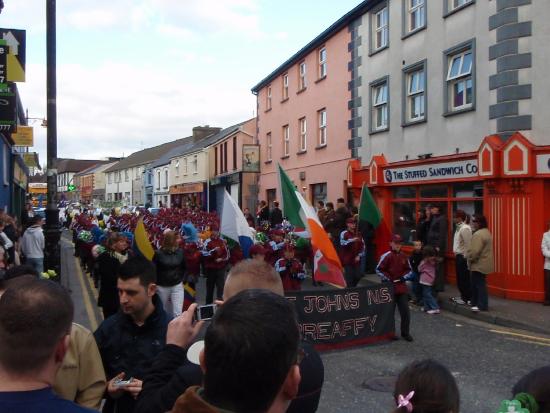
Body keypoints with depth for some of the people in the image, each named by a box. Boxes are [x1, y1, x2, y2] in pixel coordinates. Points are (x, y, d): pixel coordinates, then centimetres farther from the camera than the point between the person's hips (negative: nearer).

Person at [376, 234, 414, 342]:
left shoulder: (403, 256, 5)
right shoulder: (386, 256, -9)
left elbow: (409, 271, 15)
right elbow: (378, 270, -6)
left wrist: (404, 277, -2)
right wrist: (386, 278, -12)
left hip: (402, 287, 4)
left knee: (405, 311, 3)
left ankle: (405, 332, 15)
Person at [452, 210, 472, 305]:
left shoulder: (465, 228, -16)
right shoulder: (459, 227, 12)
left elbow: (468, 244, -19)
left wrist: (465, 257, -18)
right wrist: (456, 253, 12)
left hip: (463, 256, -10)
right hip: (458, 256, 10)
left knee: (464, 278, -2)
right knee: (459, 277, 16)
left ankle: (467, 298, 5)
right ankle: (463, 296, 26)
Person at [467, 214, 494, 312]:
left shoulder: (478, 234, -20)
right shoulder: (486, 232, 15)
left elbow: (474, 251, -26)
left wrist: (468, 257, -9)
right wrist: (469, 256, 18)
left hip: (479, 264, -11)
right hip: (484, 263, 11)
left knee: (480, 284, -5)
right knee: (476, 284, 16)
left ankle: (482, 305, 0)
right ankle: (476, 303, 23)